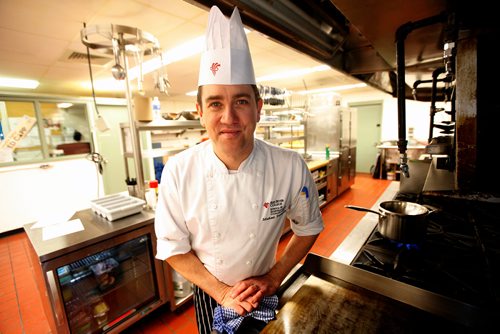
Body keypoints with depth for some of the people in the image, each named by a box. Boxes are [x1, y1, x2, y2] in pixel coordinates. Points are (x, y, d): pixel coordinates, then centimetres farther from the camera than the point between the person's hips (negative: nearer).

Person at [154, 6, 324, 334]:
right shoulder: (179, 171, -24)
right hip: (209, 296, 0)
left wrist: (273, 278, -11)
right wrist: (221, 291, -17)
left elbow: (308, 228, -7)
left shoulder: (291, 167, -24)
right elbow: (173, 246, -13)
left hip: (264, 295, 1)